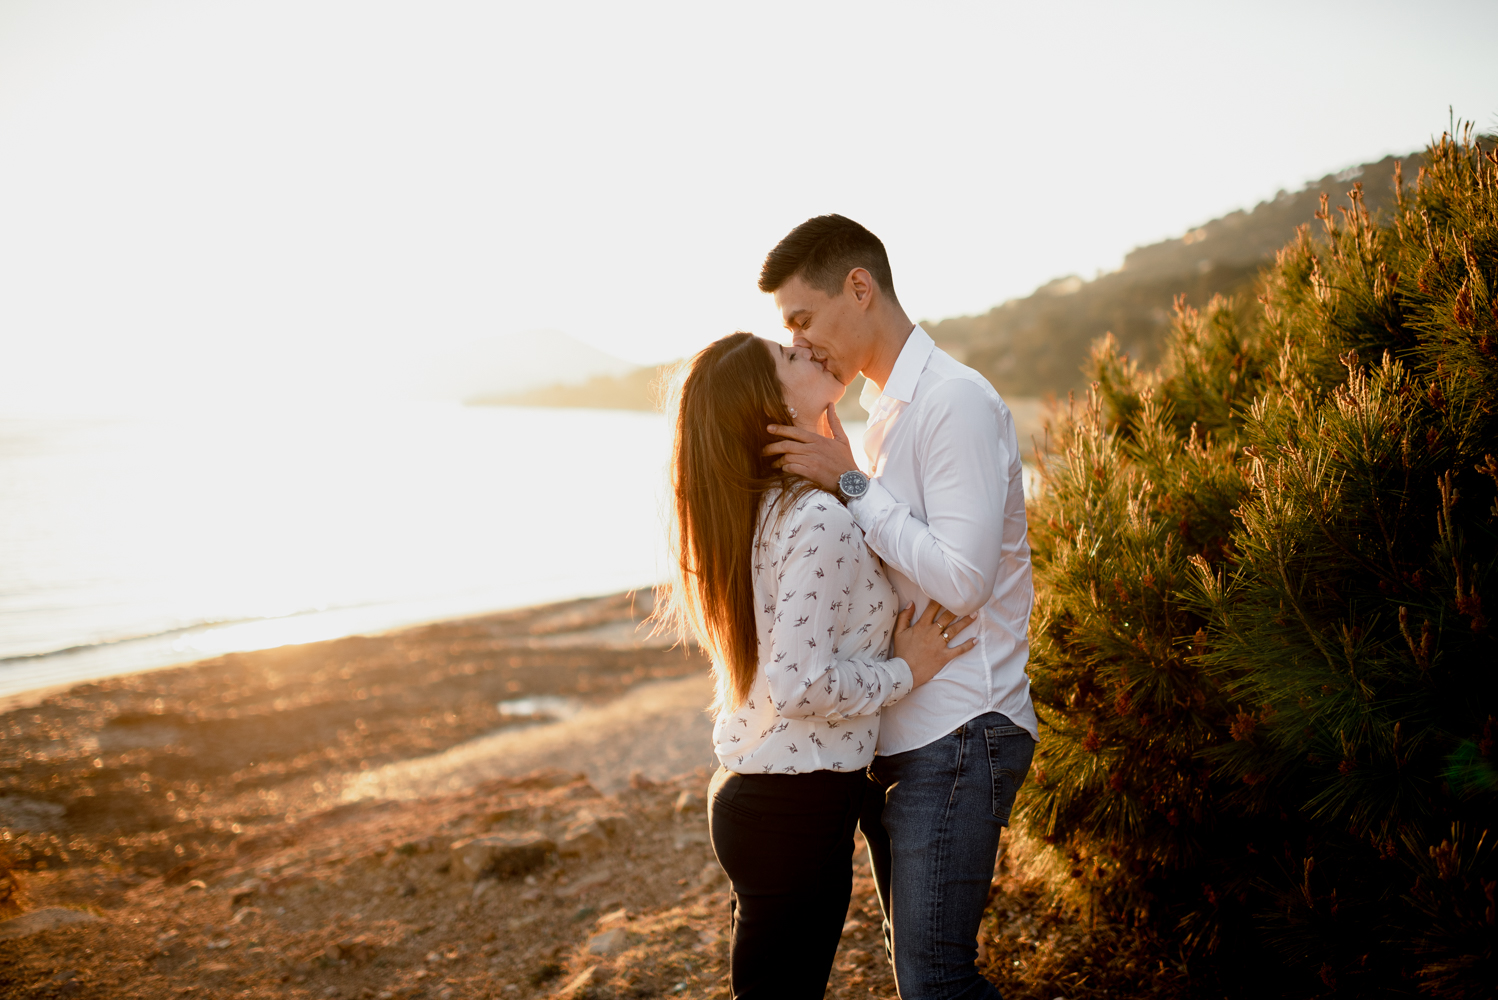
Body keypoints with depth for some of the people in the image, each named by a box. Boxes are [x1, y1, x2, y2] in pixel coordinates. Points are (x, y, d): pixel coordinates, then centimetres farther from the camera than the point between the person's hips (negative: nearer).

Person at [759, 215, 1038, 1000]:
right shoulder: (888, 410, 16)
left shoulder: (955, 401, -14)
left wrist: (850, 484, -16)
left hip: (957, 736, -9)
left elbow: (962, 580, -21)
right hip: (902, 736, 9)